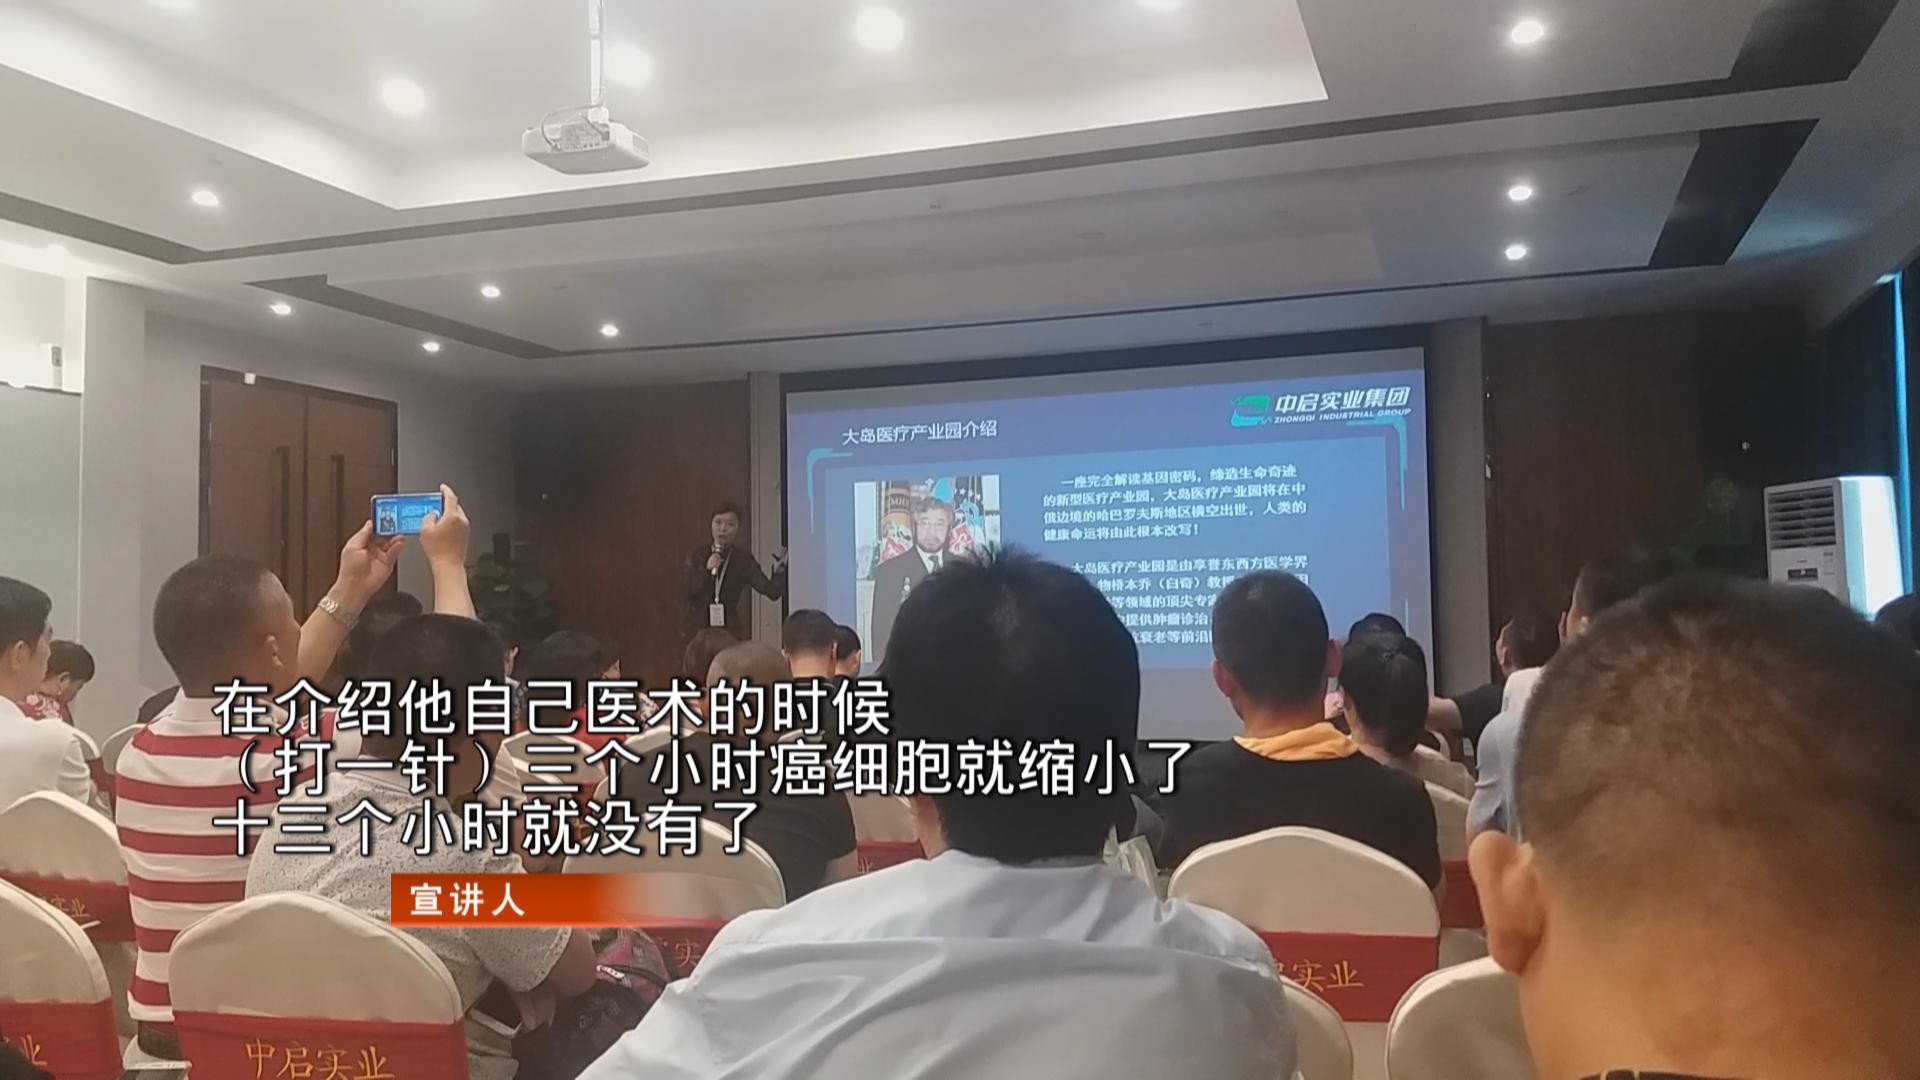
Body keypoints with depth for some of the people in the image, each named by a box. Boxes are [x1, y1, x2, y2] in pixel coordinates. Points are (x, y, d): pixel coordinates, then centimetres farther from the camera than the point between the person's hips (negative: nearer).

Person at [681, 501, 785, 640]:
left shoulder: (743, 559, 0)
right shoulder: (697, 555, 2)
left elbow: (771, 591, -9)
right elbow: (684, 592, -5)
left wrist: (779, 572, -28)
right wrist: (707, 571, -15)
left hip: (731, 631, -1)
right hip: (699, 629, 1)